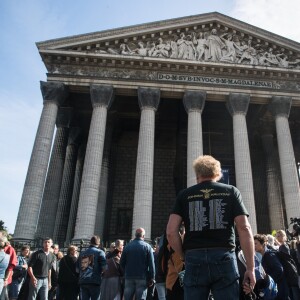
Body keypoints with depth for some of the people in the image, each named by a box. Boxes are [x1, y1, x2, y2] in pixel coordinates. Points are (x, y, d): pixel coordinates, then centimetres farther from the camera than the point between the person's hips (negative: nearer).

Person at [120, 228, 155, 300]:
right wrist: (152, 278, -2)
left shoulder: (127, 246, 2)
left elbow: (122, 263, 3)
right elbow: (151, 264, -7)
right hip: (142, 277, -2)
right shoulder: (147, 246, -3)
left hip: (129, 277, 2)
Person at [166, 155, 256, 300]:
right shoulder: (231, 192, 10)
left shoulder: (184, 195, 10)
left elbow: (171, 231, -1)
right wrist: (250, 267, 0)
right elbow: (244, 228, -2)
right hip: (223, 258, 0)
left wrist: (184, 256, 11)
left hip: (194, 259, 1)